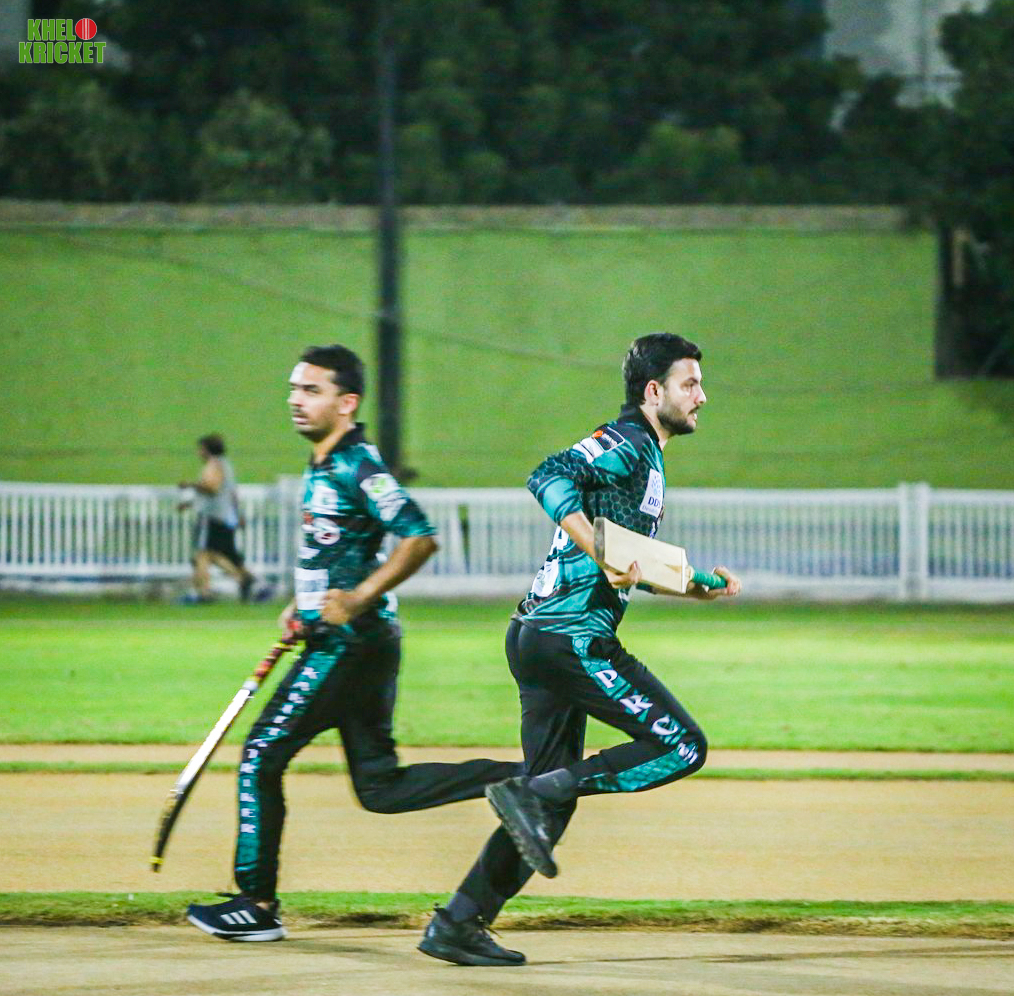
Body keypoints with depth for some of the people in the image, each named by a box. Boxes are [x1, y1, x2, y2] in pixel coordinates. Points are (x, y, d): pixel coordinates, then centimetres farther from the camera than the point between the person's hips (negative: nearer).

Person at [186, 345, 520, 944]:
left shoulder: (358, 467, -15)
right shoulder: (323, 467, 15)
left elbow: (420, 539, -24)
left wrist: (358, 599, -26)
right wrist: (304, 606, 16)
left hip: (350, 642, -10)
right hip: (365, 644, 10)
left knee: (262, 757, -4)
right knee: (380, 786, 11)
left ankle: (258, 905, 2)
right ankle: (524, 778, 7)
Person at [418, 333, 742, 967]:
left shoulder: (645, 458, 24)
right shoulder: (625, 444, -7)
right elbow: (550, 477, -24)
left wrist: (698, 586, 24)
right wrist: (603, 552, -29)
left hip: (539, 636, 10)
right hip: (572, 635, -10)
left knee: (555, 795, 11)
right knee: (681, 746, -10)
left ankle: (457, 927, 10)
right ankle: (530, 794, -16)